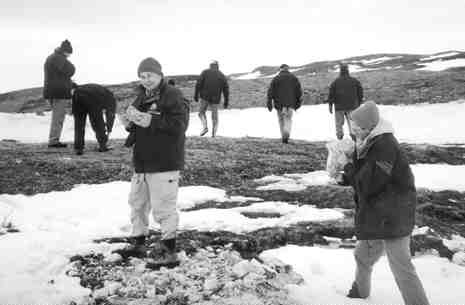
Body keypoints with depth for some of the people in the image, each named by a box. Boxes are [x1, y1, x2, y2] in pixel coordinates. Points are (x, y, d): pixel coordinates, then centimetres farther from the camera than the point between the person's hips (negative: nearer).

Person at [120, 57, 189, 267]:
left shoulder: (173, 96, -11)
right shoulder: (142, 97, 15)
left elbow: (179, 125, -23)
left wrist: (151, 121, -27)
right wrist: (129, 123, 0)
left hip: (164, 163, -9)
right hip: (142, 162, 9)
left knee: (163, 208, -8)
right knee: (137, 203, 18)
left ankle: (170, 253, 0)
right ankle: (138, 242, 35)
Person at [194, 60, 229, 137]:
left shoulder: (205, 72, 3)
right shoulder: (222, 76, 8)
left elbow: (198, 84, -6)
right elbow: (226, 89, 5)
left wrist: (196, 95, -3)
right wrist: (226, 101, 11)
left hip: (205, 97, -2)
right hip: (215, 99, 2)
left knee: (201, 112, 17)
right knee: (215, 116, 14)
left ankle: (205, 127, -5)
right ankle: (214, 134, 7)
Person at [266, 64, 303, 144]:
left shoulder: (276, 78, 2)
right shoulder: (294, 78, 8)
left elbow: (270, 91, -4)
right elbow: (299, 91, 5)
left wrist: (269, 103, -2)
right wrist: (298, 102, 11)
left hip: (279, 104, -1)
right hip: (291, 103, 1)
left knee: (281, 120, 11)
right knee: (288, 119, 7)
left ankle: (284, 137, 10)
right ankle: (286, 135, -15)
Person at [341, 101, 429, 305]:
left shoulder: (384, 146, -23)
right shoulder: (370, 144, 7)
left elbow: (369, 184, -24)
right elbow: (361, 176, 15)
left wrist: (348, 170, -11)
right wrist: (344, 176, -3)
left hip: (392, 218, -10)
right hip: (375, 218, 10)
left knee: (401, 268, -3)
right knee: (363, 256, 25)